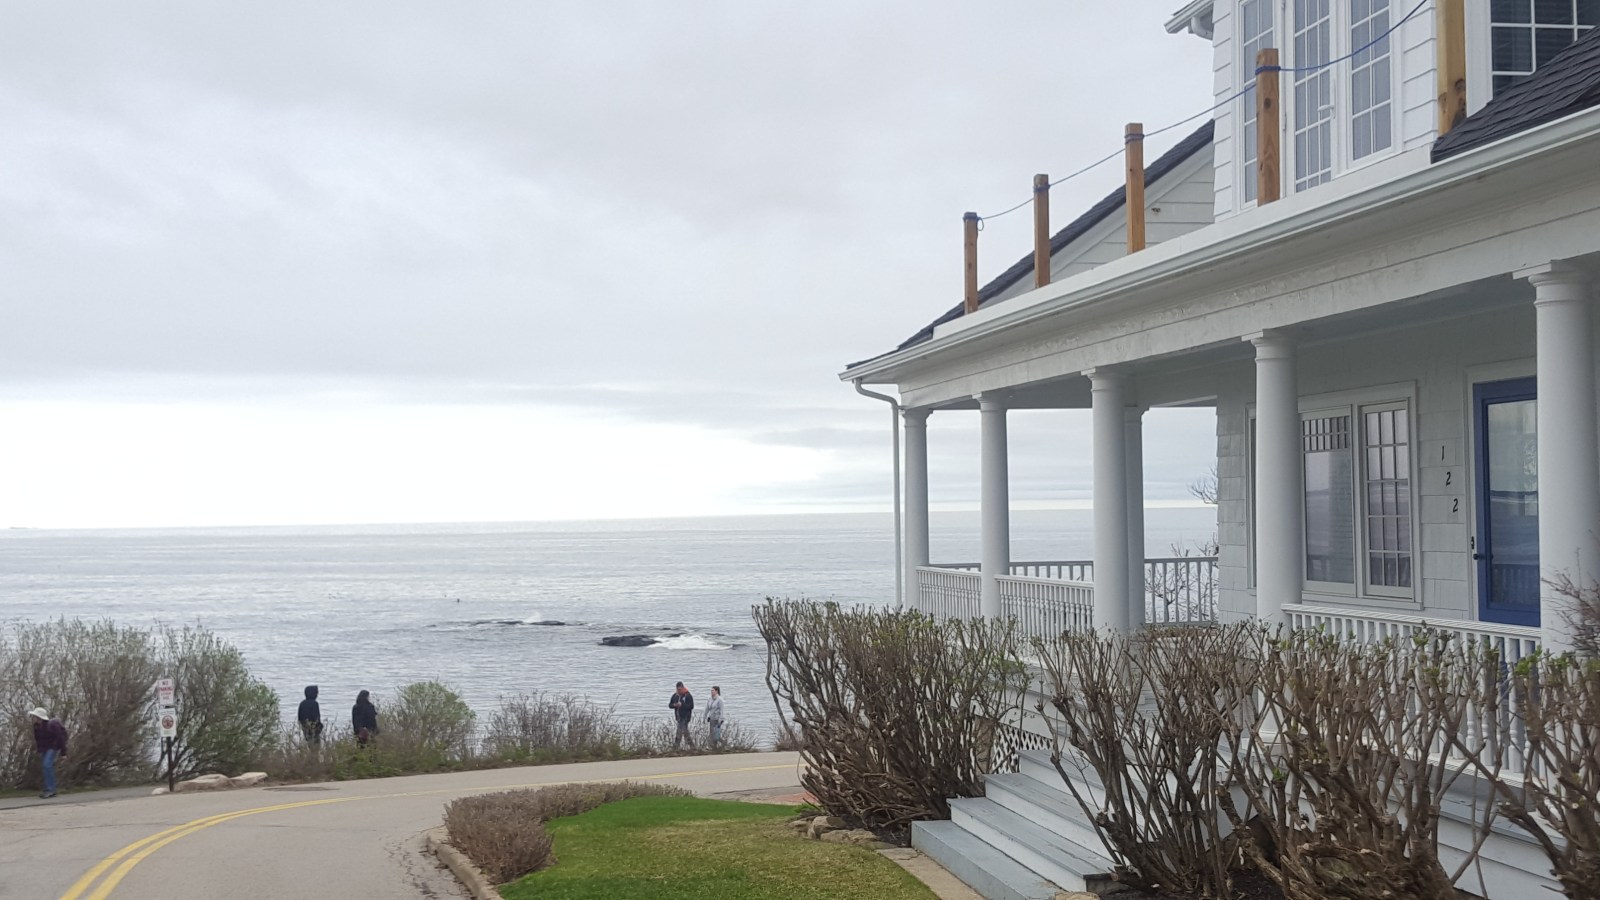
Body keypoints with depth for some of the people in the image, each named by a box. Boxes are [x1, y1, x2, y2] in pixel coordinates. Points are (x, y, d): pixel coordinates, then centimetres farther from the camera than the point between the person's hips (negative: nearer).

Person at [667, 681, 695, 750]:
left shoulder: (688, 695, -9)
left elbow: (691, 706, -15)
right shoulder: (675, 695, 9)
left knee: (680, 732, -10)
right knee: (685, 731, 13)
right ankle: (692, 746, 21)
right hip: (678, 716, 7)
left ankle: (675, 747, -8)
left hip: (685, 717, -7)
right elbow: (670, 705, 11)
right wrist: (674, 705, -11)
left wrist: (682, 705, -23)